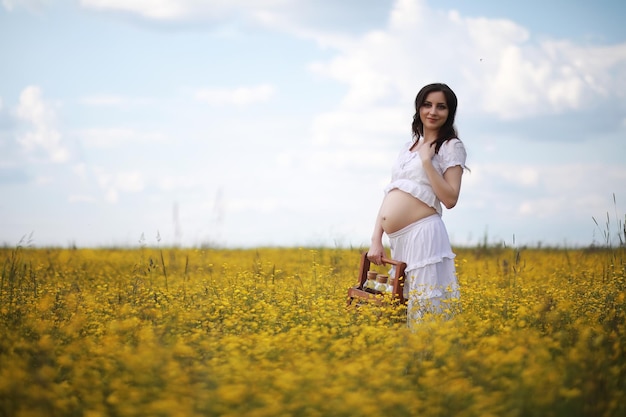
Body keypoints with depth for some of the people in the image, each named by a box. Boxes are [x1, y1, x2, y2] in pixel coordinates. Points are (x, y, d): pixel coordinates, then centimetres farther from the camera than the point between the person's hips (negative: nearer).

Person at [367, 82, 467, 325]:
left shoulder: (451, 146, 1)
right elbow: (390, 196, 16)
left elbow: (450, 199, -9)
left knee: (426, 307, -9)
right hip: (397, 240, 7)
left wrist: (427, 160, -12)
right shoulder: (409, 146, 21)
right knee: (401, 306, 8)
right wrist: (376, 240, 8)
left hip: (422, 234, -7)